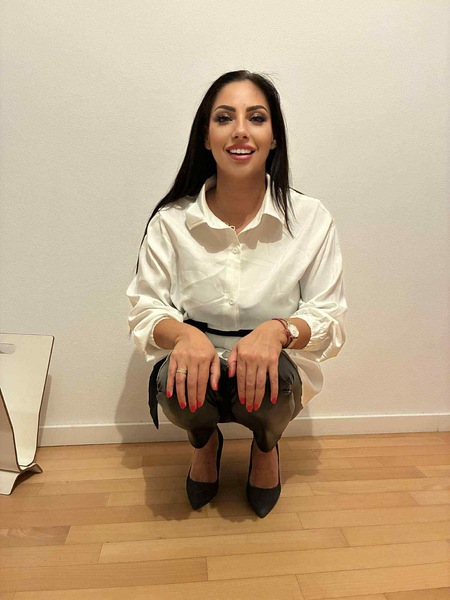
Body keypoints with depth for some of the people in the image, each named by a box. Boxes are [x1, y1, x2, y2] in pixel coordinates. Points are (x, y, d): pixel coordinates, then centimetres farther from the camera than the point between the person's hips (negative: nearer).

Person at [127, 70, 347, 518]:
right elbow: (144, 311, -5)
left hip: (277, 370, 0)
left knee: (272, 374, -33)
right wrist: (183, 333, -28)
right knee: (173, 378, -32)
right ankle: (205, 441, 11)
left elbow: (330, 320, -6)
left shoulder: (311, 219, -8)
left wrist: (278, 329, -29)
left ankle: (266, 445, 10)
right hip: (197, 371, 1)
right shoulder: (171, 221, -7)